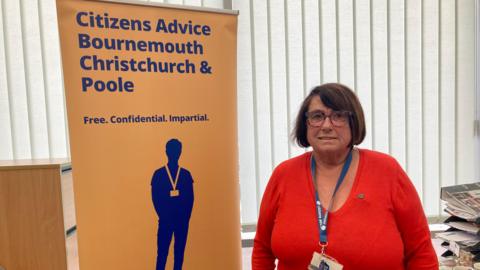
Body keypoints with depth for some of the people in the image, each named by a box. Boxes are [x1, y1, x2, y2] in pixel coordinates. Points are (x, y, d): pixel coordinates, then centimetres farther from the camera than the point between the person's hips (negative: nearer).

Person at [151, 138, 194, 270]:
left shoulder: (186, 174, 5)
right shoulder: (158, 174, 2)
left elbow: (190, 198, 4)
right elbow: (155, 198, -1)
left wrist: (186, 217, -3)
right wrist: (162, 216, -6)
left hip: (182, 219, 2)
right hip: (165, 219, -1)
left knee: (180, 251, 7)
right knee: (162, 251, -1)